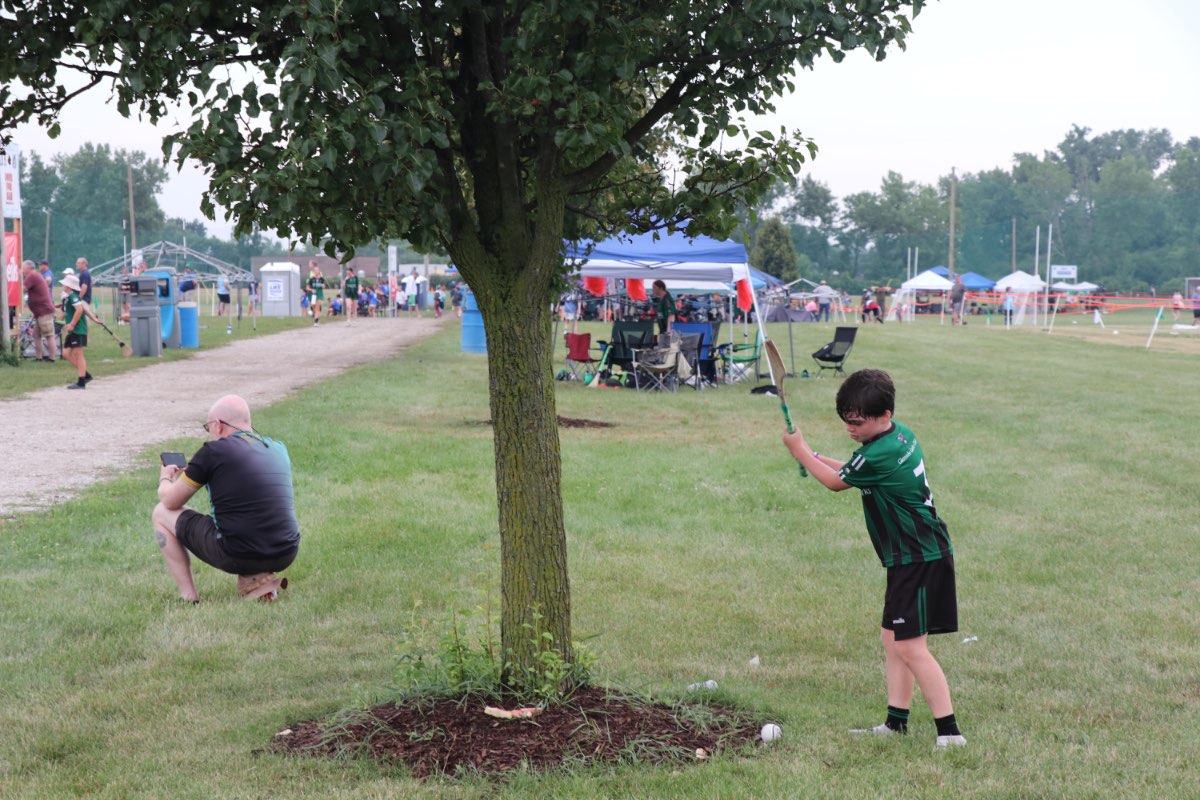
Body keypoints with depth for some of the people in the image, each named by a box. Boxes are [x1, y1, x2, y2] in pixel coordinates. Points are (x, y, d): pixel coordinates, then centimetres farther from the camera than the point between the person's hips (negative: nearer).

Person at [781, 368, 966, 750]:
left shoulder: (879, 455, -22)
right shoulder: (900, 435, 7)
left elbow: (836, 482, -3)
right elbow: (855, 471, 25)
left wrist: (800, 450, 11)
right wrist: (817, 458, 15)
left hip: (920, 559, -10)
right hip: (911, 557, 10)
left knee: (910, 646, -12)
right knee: (892, 637, 14)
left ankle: (949, 731, -11)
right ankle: (896, 722, 20)